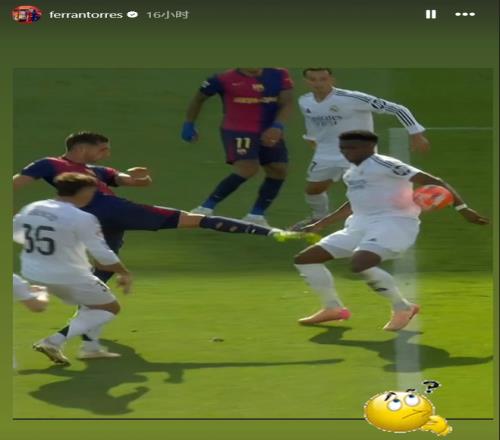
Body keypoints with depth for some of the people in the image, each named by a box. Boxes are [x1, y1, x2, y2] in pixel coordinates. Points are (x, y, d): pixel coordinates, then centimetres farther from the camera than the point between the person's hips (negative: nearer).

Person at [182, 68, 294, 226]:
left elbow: (287, 103, -4)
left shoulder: (278, 76, -1)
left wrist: (277, 127, -21)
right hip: (237, 131, -6)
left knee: (278, 171, 2)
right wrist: (189, 124, 11)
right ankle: (205, 209, -18)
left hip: (269, 132, 6)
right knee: (248, 168, -23)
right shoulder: (225, 79, -8)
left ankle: (255, 216, 16)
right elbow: (199, 98, 6)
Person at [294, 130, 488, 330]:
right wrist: (320, 224, 37)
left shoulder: (384, 165, -11)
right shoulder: (351, 173, 15)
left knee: (360, 264, -37)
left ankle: (402, 308, -16)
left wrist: (461, 207, -25)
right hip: (360, 226, 9)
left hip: (394, 223, -9)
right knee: (304, 259, 5)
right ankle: (333, 308, 20)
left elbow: (433, 182, -16)